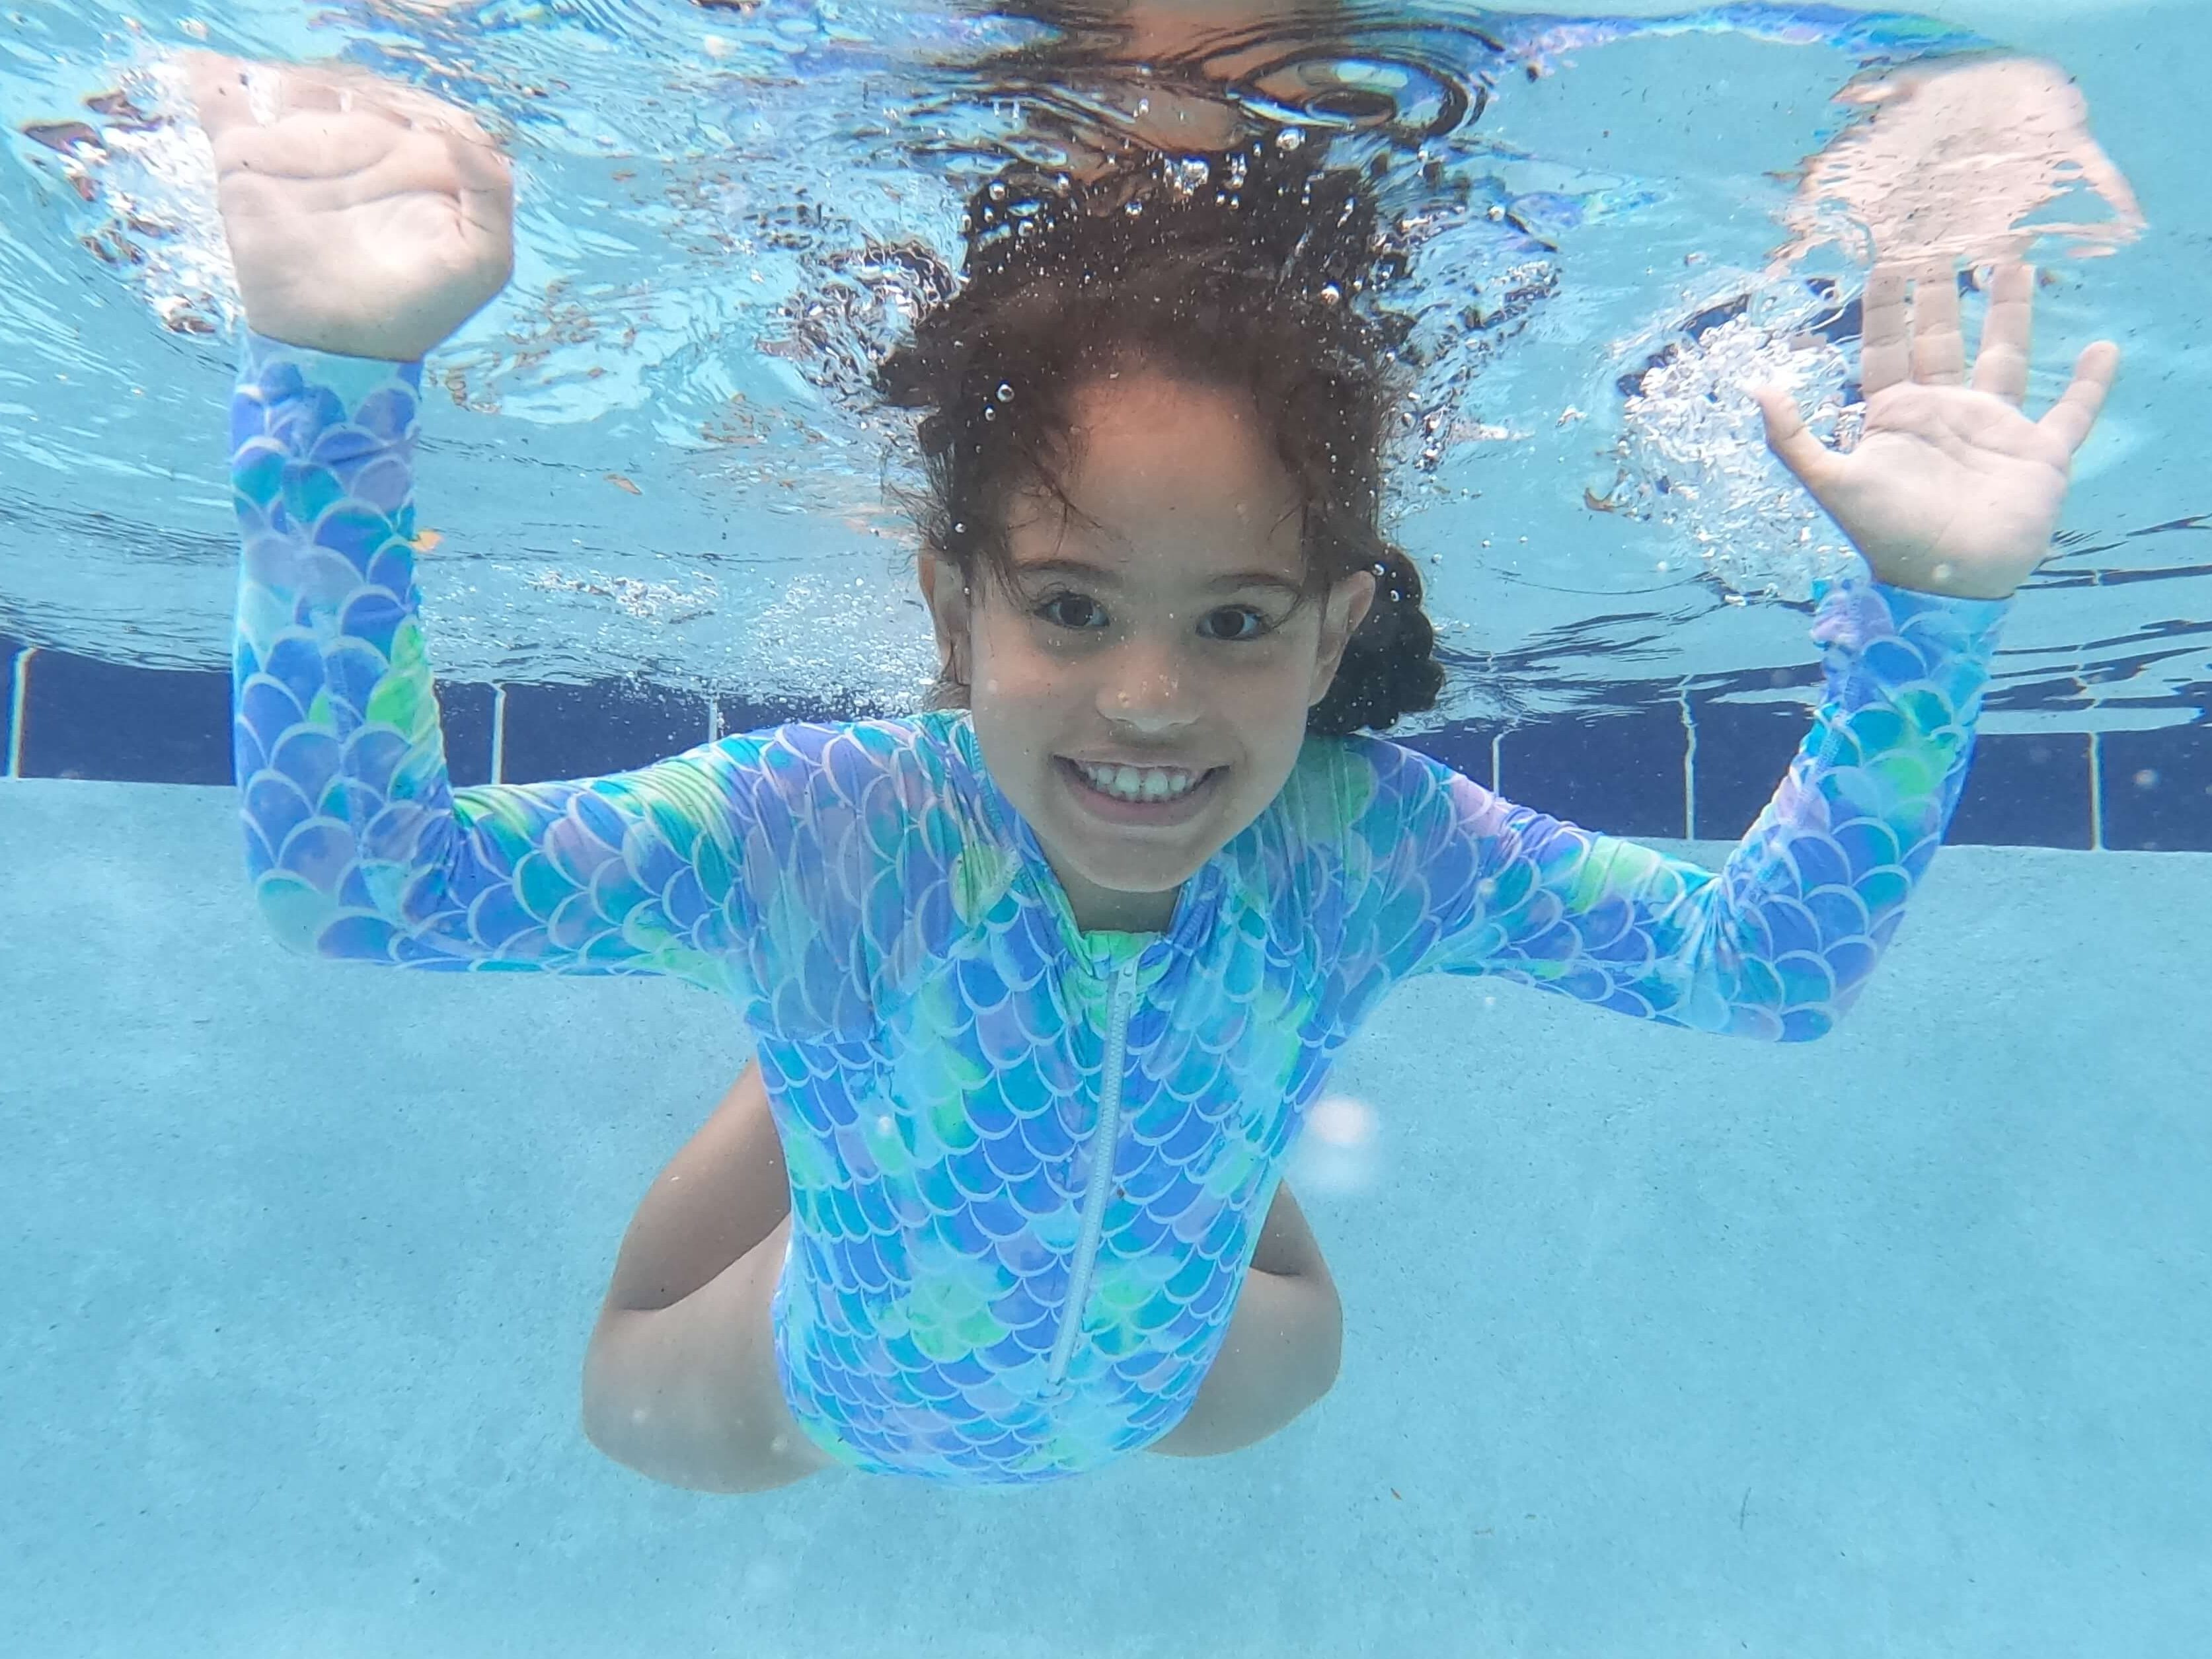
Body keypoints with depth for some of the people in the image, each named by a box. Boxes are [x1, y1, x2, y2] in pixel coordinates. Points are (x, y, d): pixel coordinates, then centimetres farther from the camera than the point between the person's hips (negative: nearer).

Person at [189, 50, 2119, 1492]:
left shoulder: (1374, 847, -32)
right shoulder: (820, 831, -39)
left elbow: (1764, 962, -26)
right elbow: (356, 877, -44)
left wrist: (1928, 611, -38)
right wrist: (338, 380, -55)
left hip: (1142, 1402, 2)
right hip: (841, 1399, -1)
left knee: (1294, 1356, 35)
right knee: (650, 1421, 30)